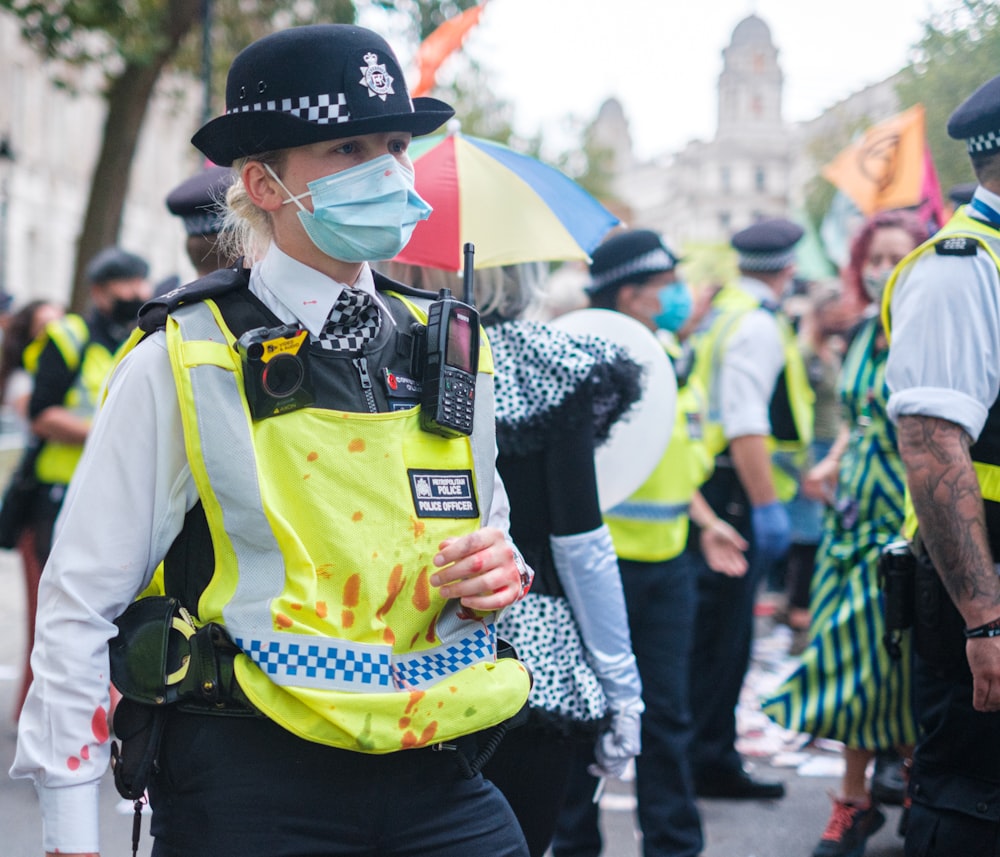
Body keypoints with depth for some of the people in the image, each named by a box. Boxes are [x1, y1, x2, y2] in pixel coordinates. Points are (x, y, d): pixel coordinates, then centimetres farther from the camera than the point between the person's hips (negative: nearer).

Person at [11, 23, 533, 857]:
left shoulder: (452, 349, 8)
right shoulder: (183, 363, -7)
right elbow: (80, 601, -4)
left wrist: (499, 573, -2)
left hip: (433, 775, 4)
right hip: (248, 786, -4)